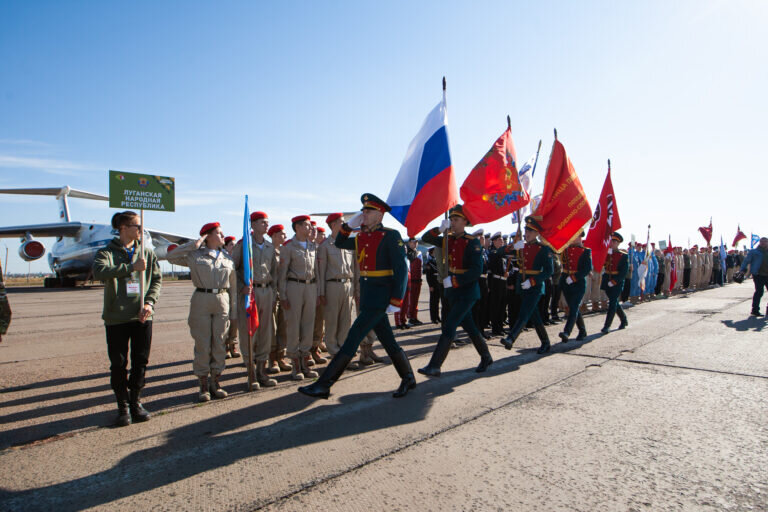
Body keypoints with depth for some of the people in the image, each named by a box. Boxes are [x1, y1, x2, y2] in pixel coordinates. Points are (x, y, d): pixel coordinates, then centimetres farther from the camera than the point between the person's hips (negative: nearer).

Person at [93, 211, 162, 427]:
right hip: (116, 318, -3)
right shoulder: (107, 252, -1)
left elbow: (157, 279, 8)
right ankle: (123, 407, 19)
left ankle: (135, 402, 25)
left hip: (142, 317, 3)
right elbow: (99, 272, -21)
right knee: (118, 365, 4)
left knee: (140, 362, 8)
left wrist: (149, 303, -5)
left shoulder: (147, 253, 9)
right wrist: (131, 267, -24)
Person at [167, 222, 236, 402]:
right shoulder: (195, 255, 5)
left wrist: (233, 311, 9)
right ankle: (203, 385, 12)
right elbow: (171, 257, -3)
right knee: (202, 344, 1)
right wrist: (194, 244, -3)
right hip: (201, 301, -3)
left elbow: (233, 287, 13)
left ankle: (215, 382, 18)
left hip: (222, 301, 3)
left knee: (220, 344, 6)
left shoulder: (228, 258, 12)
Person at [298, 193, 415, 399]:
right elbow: (339, 243, 26)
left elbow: (401, 269, -14)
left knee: (354, 336, -8)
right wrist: (349, 225, 10)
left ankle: (323, 384, -4)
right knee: (388, 340, 14)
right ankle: (408, 379, 29)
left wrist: (396, 301, -19)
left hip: (381, 296, -8)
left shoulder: (391, 236, -10)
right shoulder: (361, 237, 12)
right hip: (366, 295, 8)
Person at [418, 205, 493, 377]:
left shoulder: (472, 242, -13)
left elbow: (477, 271, -19)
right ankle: (486, 358, 34)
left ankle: (434, 366, -9)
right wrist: (440, 229, -11)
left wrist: (454, 281, -24)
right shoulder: (448, 239, 7)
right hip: (452, 290, 7)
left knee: (449, 327, -11)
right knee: (468, 326, 17)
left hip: (467, 291, -7)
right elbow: (425, 238, 6)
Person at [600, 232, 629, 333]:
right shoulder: (606, 253, 7)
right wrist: (607, 253, -15)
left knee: (612, 303, -8)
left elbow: (624, 272, -11)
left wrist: (614, 281, -19)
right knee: (614, 302, 16)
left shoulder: (623, 256, -6)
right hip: (607, 281, 5)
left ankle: (607, 326, -6)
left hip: (617, 282, -5)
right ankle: (624, 320, 36)